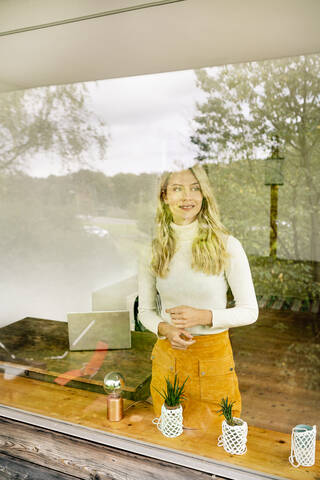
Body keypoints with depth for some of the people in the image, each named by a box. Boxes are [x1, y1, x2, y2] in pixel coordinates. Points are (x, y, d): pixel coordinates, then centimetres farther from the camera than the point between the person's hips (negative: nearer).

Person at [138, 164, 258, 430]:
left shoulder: (227, 246, -11)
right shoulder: (154, 251, -2)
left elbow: (250, 311, -7)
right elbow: (145, 310, 6)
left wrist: (203, 316, -21)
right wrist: (164, 328, -14)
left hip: (214, 358, -2)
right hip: (167, 357, 3)